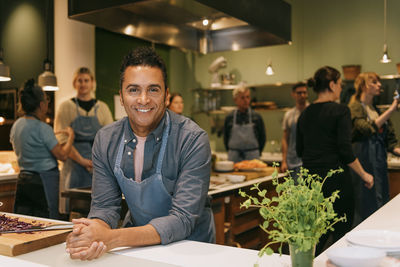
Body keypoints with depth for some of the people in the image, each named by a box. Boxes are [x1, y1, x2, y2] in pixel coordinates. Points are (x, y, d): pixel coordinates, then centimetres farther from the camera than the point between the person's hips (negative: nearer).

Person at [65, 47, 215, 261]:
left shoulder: (192, 140, -19)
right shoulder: (105, 140, -5)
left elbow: (182, 219, -23)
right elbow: (105, 205, -4)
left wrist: (112, 238, -34)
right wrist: (95, 232, -28)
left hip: (188, 246, -2)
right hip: (136, 243, 2)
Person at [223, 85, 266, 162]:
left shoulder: (256, 117, 1)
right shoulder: (229, 118, 3)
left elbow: (262, 137, 8)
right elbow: (226, 138, 11)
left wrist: (256, 154, 6)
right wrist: (231, 153, 7)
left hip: (252, 157, 0)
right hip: (234, 158, 1)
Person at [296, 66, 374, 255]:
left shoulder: (305, 114, 8)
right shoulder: (340, 110, -10)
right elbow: (346, 150, -15)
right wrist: (364, 175, -4)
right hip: (335, 178, -6)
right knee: (341, 232, 5)